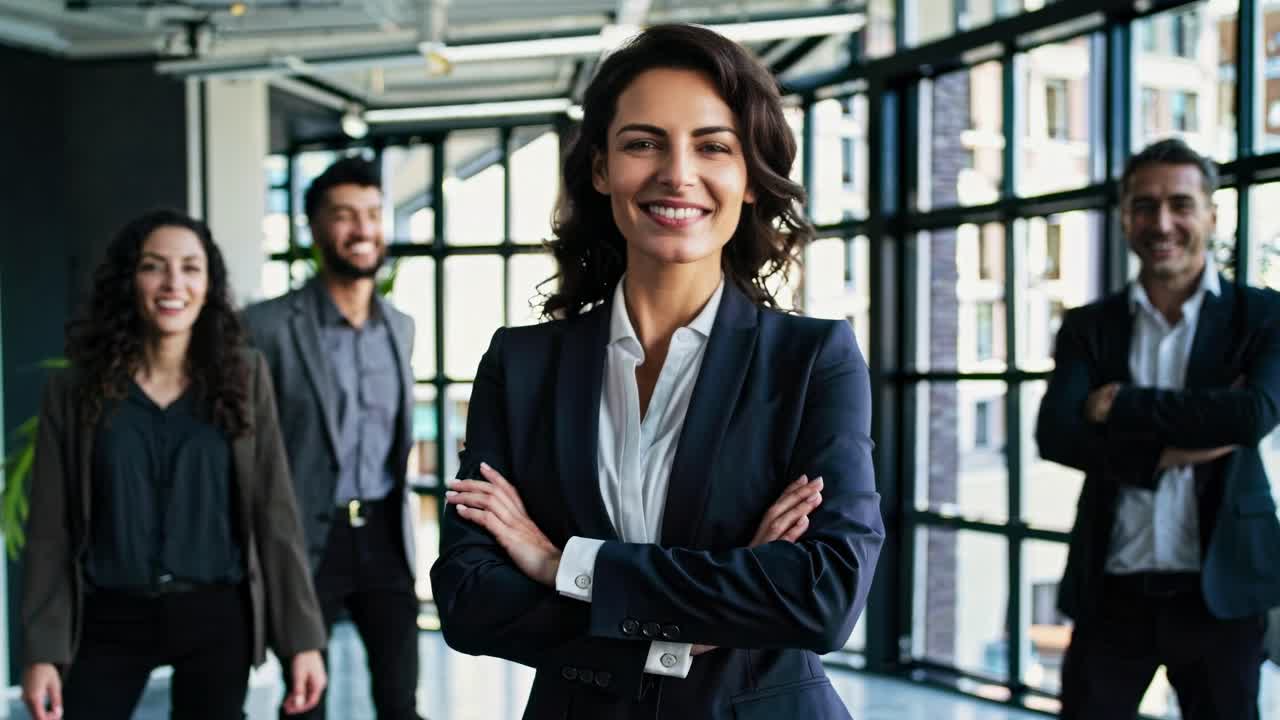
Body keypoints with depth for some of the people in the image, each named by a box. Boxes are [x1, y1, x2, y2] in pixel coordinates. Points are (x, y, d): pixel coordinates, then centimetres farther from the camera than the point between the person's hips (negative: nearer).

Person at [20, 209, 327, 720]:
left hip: (216, 618, 0)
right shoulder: (74, 390, 0)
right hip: (110, 619, 0)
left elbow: (275, 511, -2)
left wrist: (303, 637, -5)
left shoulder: (243, 376, 0)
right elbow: (50, 529, 0)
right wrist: (42, 650, -6)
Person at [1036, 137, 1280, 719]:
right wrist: (1168, 451, -19)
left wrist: (1121, 406, -13)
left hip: (1219, 586, -1)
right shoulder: (1089, 327, 6)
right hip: (1113, 588, 1)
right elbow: (1054, 433, -9)